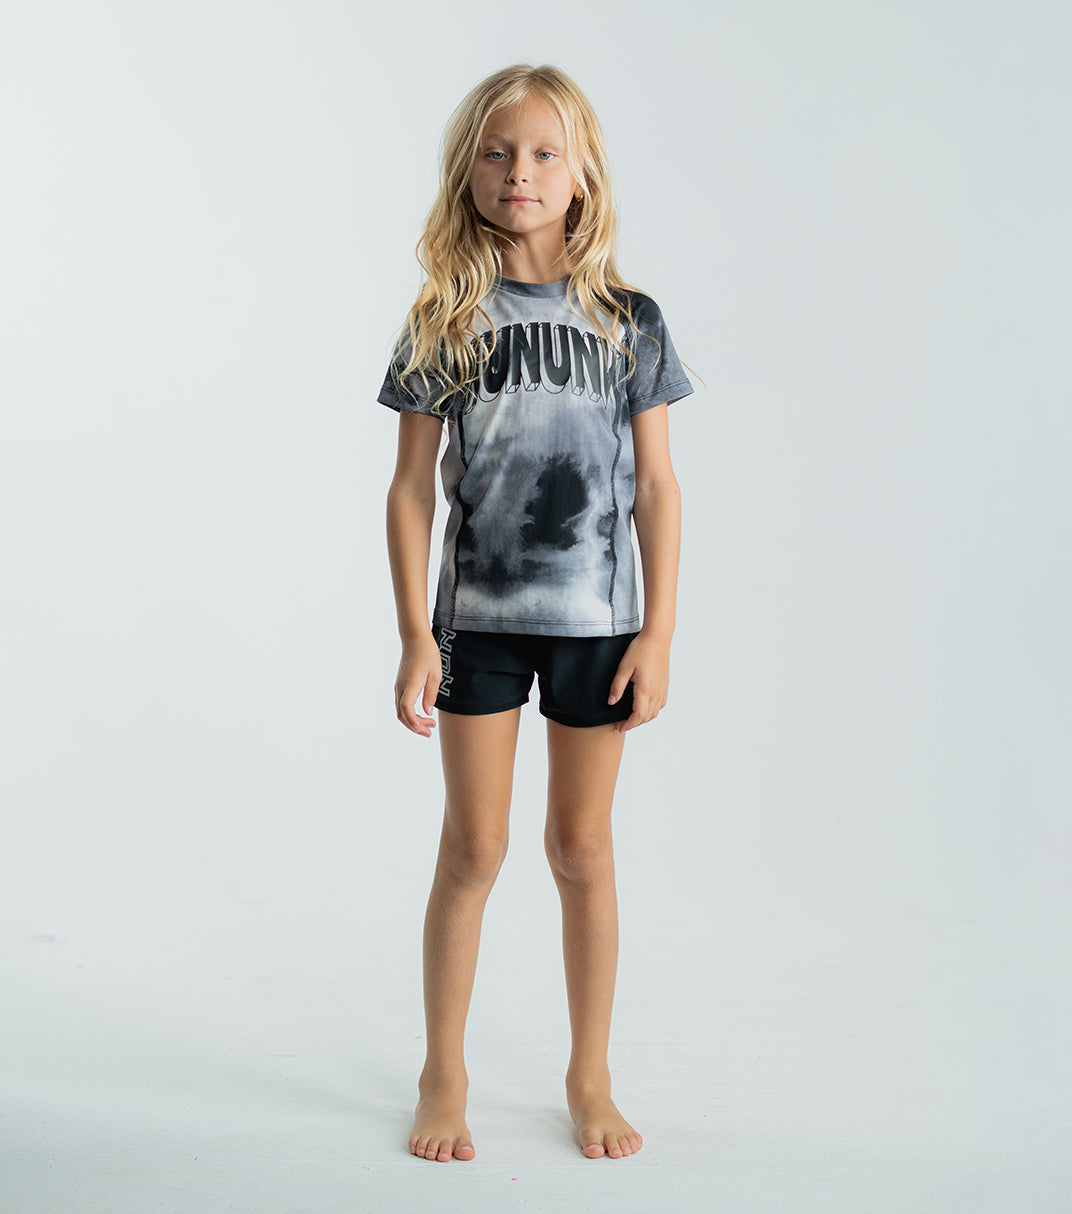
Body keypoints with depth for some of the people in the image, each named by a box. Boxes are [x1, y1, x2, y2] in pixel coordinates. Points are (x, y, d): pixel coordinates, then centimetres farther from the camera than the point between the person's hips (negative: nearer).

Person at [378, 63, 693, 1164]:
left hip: (595, 617, 0)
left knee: (582, 847, 9)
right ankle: (444, 1077, 23)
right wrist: (415, 636, -6)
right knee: (473, 847, 6)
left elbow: (657, 487, 2)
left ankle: (590, 1078, 25)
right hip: (478, 614, 0)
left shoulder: (627, 321, 1)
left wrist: (658, 633, -3)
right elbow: (413, 487, 0)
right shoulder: (443, 322, 0)